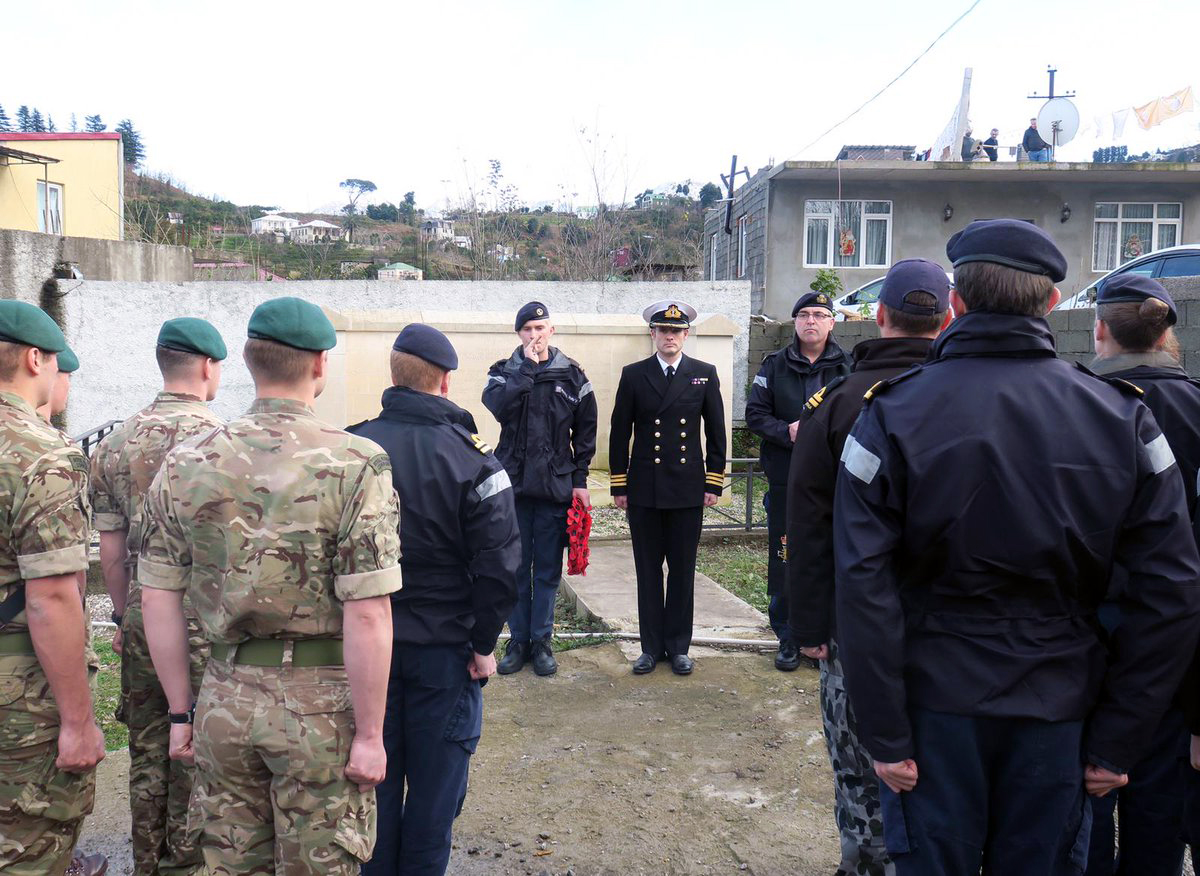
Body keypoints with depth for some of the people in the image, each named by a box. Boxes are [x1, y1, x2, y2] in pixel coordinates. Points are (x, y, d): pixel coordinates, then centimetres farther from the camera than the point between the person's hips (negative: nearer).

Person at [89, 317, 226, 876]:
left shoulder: (114, 444, 5)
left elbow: (111, 548, 10)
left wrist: (124, 616, 19)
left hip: (141, 622, 5)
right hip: (206, 625, -5)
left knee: (148, 754, 17)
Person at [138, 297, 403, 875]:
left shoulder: (185, 464, -1)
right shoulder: (355, 464, -15)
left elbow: (157, 599, 3)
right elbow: (367, 616, -18)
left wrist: (181, 710, 13)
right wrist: (369, 734, -9)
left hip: (224, 699, 4)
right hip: (319, 704, -4)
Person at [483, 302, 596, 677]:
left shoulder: (572, 375, 5)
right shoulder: (504, 372, 5)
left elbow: (585, 433, 7)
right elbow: (498, 406, -18)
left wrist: (579, 481, 2)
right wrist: (528, 368, -14)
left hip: (556, 487, 0)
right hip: (513, 484, 0)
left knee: (548, 570, 6)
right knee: (516, 567, 7)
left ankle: (541, 642, 18)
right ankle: (519, 640, 18)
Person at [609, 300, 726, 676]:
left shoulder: (705, 374, 4)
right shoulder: (633, 375, 3)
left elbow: (716, 432, 7)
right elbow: (620, 433, 5)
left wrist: (714, 482, 2)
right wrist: (619, 485, 2)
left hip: (688, 489, 0)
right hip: (644, 489, 0)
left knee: (683, 570, 7)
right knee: (648, 570, 7)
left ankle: (678, 647, 18)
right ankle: (651, 646, 17)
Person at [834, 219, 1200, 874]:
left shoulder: (893, 413, -10)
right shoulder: (1122, 415, -3)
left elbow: (863, 585, -15)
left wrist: (885, 734, -8)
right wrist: (1117, 741, 2)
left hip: (936, 700, -2)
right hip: (1057, 713, 2)